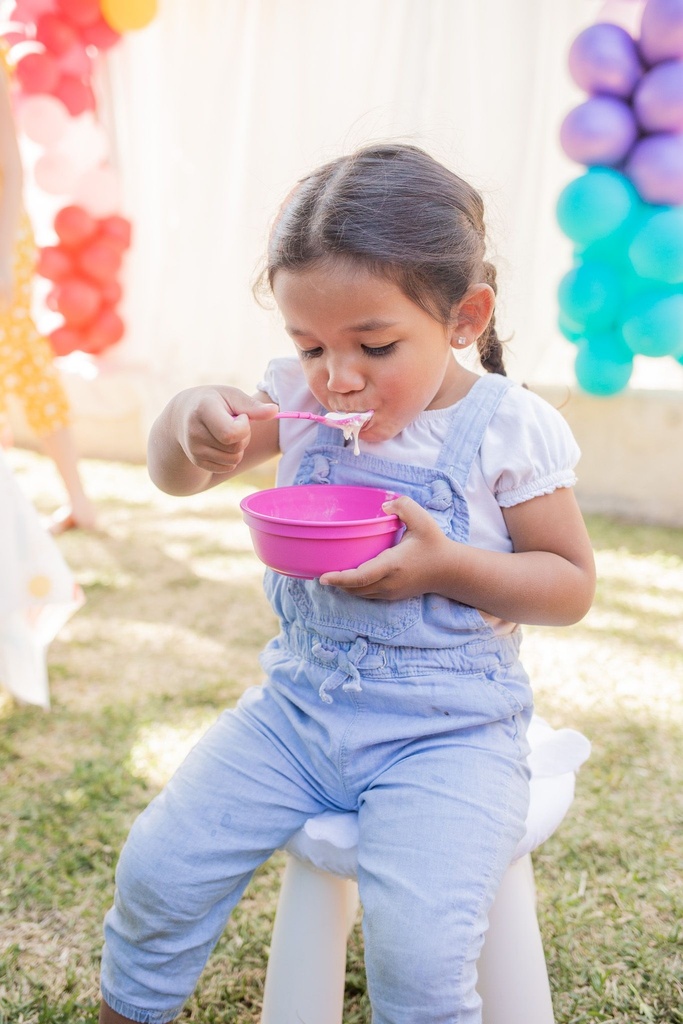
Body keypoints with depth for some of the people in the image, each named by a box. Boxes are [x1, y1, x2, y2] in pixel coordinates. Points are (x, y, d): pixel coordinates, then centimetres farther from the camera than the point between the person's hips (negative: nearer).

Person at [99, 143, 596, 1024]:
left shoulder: (509, 430, -10)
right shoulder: (302, 398, 0)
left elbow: (571, 584, -4)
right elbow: (175, 477, 4)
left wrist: (447, 564, -22)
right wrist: (189, 422, -20)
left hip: (447, 731, -3)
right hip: (298, 704, 4)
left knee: (418, 951, -20)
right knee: (158, 867, -1)